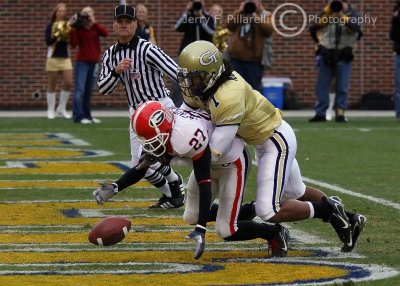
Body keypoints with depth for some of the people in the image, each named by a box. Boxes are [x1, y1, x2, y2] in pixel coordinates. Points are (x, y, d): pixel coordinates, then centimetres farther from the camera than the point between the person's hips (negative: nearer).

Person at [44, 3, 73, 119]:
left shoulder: (67, 25, 6)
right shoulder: (51, 26, -2)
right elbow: (48, 41, -13)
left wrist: (69, 34, -19)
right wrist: (56, 35, -27)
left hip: (65, 58, 3)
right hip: (53, 58, -3)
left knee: (68, 83, -5)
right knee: (52, 85, 2)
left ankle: (61, 108, 9)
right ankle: (51, 110, 9)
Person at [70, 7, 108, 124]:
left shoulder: (95, 27, 4)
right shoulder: (78, 28, -4)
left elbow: (105, 33, -14)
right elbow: (74, 44, -14)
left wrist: (94, 23, -16)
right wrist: (73, 29, -20)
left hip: (94, 62, 4)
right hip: (82, 62, -4)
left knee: (89, 91, 9)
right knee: (80, 90, -11)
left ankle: (87, 115, 14)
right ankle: (78, 116, -15)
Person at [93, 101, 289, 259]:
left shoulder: (186, 136, -41)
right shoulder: (158, 130, -17)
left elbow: (204, 184, -37)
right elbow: (141, 168, -2)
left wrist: (200, 230, -37)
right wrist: (114, 188, -18)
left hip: (232, 162, -8)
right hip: (209, 163, 8)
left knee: (226, 231, -10)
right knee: (191, 217, 11)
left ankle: (275, 233, 13)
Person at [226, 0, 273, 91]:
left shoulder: (265, 16, 5)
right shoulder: (239, 14, 14)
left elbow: (268, 30, -14)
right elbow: (229, 26, -2)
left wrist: (256, 18, -21)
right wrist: (239, 11, -9)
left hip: (253, 59, -2)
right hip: (236, 58, 2)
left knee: (254, 87, 2)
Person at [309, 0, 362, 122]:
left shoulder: (353, 14, 1)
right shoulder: (326, 13, 7)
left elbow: (355, 28, -19)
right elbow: (314, 27, -5)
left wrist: (342, 15, -24)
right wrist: (327, 12, -10)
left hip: (344, 56, -2)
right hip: (327, 55, 2)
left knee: (342, 87, -3)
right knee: (322, 85, 0)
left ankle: (340, 113, 4)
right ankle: (320, 113, 4)